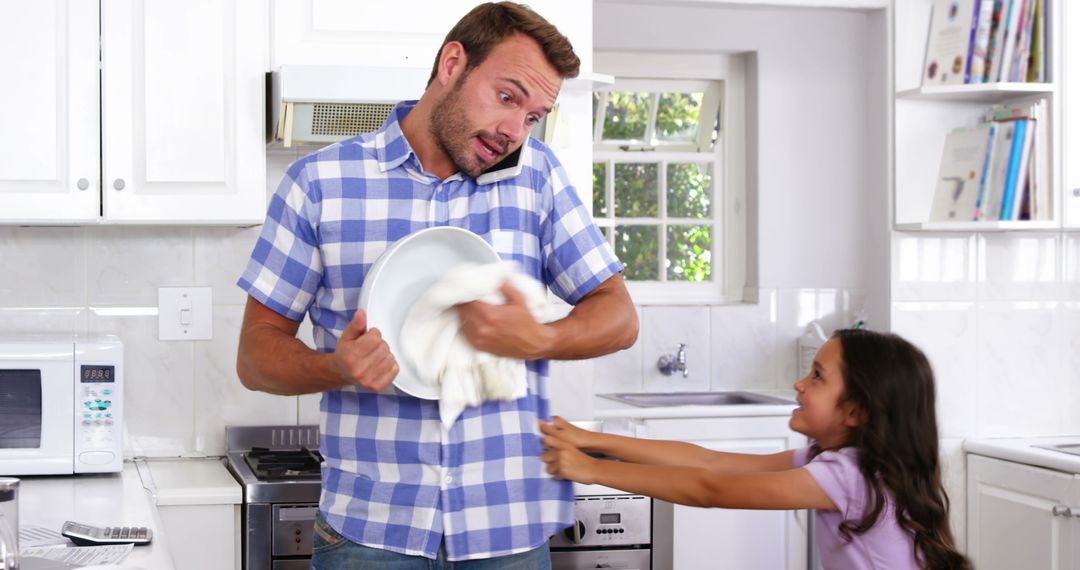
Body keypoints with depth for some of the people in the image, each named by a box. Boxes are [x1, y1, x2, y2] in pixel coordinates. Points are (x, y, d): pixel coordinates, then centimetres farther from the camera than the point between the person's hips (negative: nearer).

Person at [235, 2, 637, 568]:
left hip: (509, 522, 2)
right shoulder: (321, 180, -1)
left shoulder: (537, 174, 4)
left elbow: (618, 318, 5)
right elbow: (257, 355, 0)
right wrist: (340, 367, -21)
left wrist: (538, 341, -16)